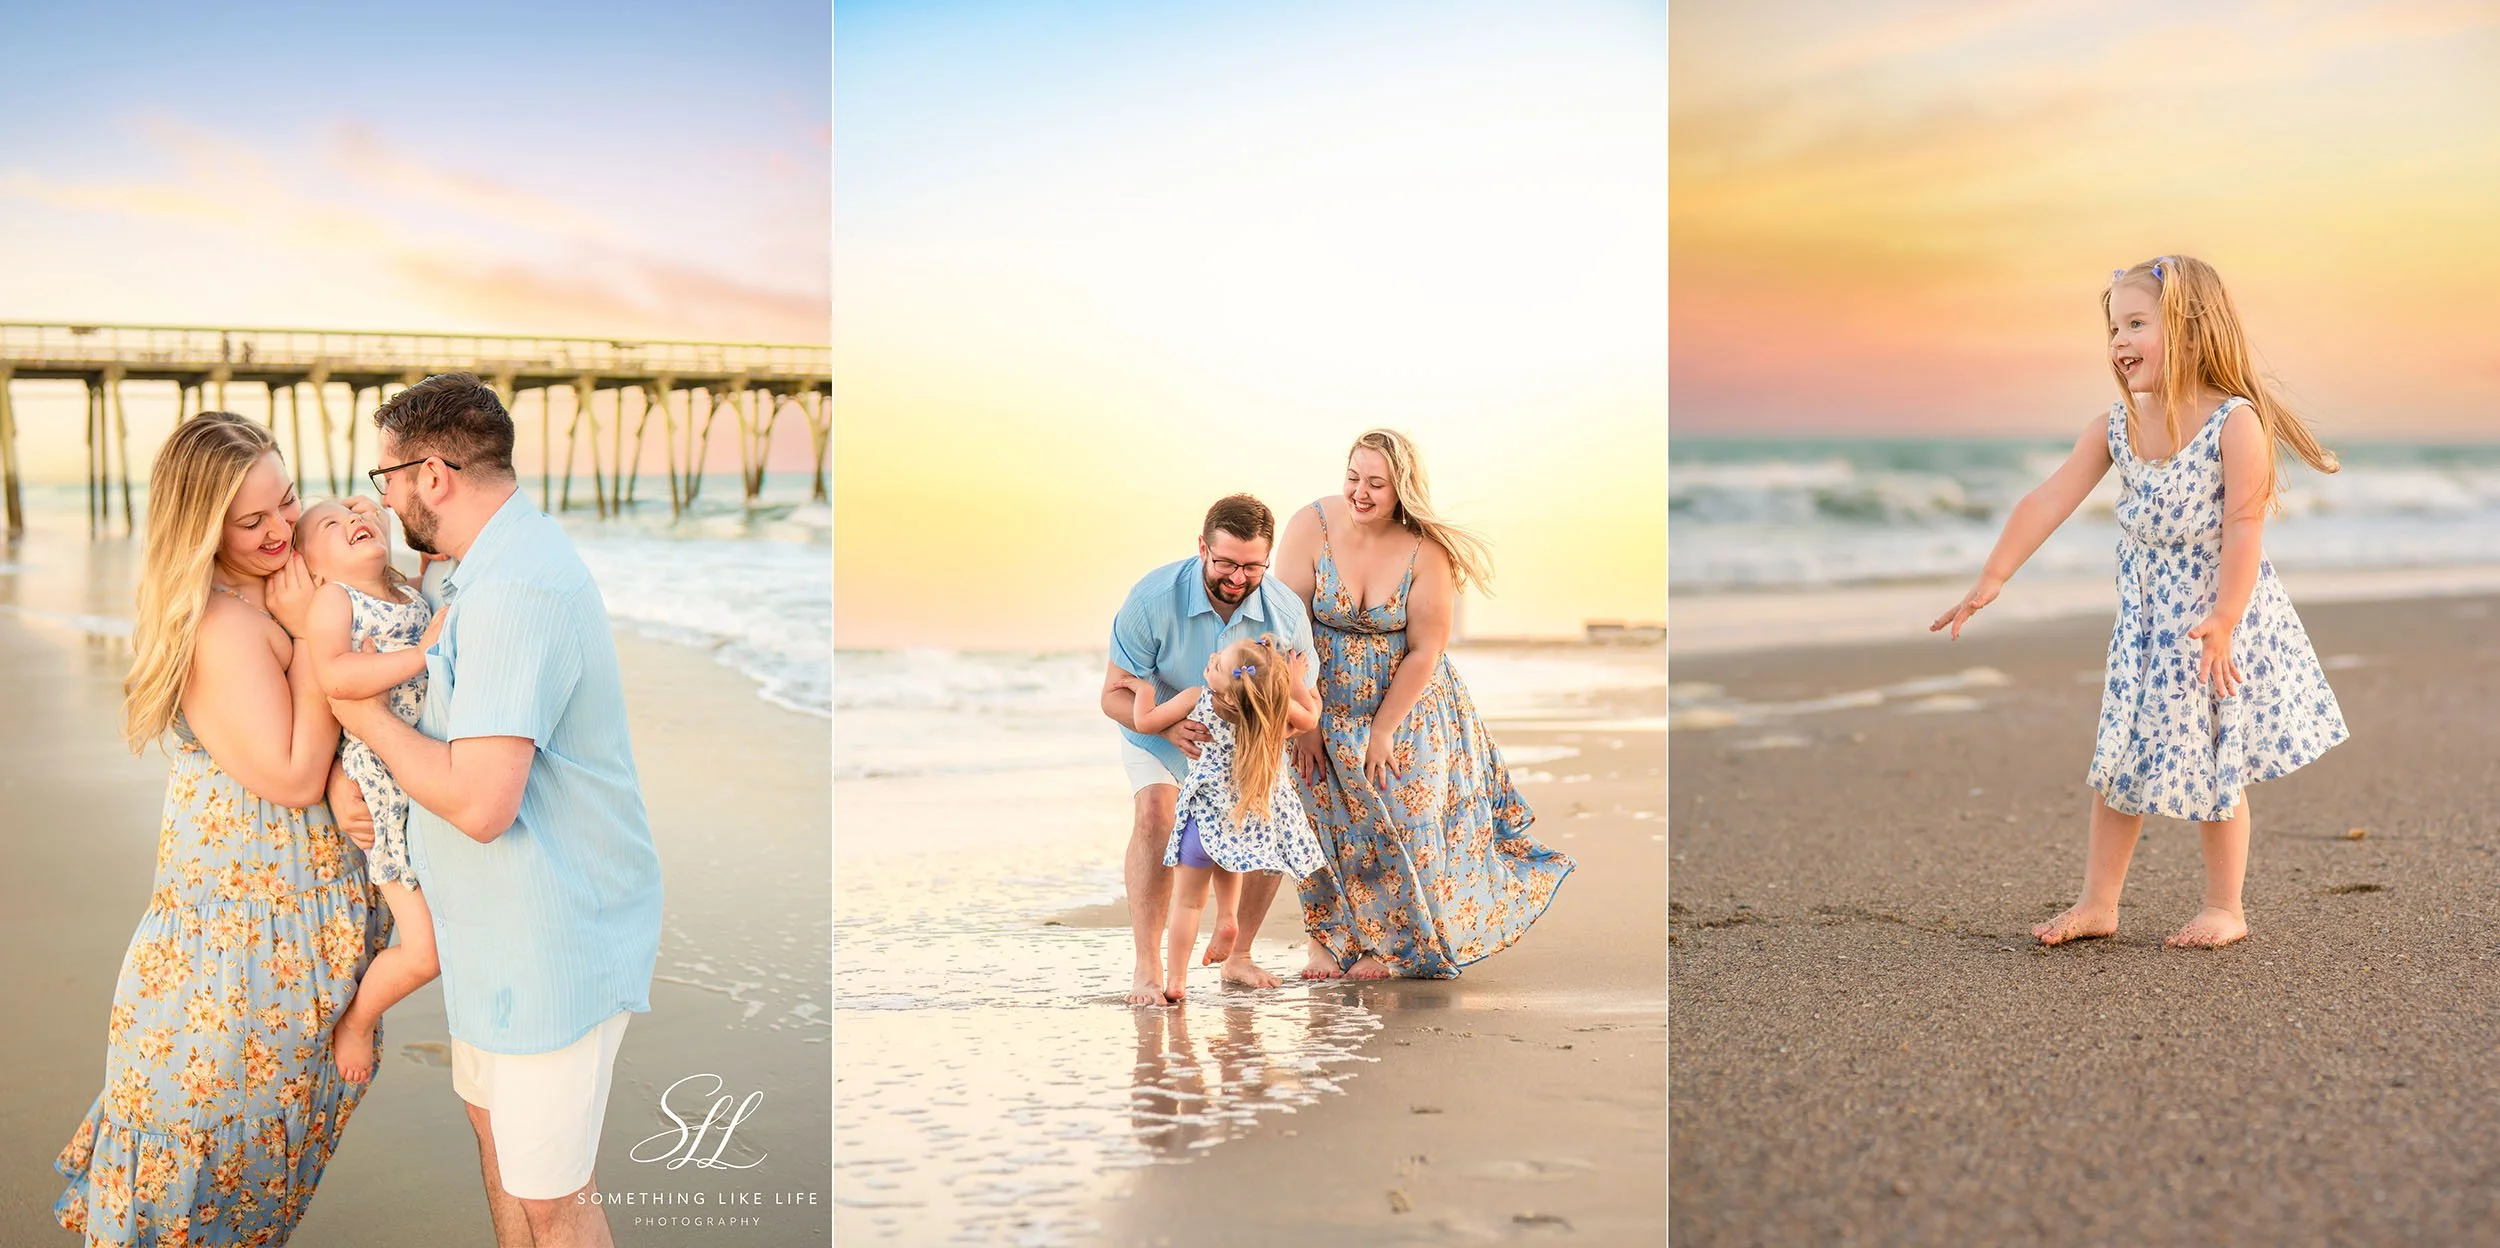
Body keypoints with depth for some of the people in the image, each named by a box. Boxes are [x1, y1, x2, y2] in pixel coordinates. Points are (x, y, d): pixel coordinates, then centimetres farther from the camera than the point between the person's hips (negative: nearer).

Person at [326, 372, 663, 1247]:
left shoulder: (514, 591, -26)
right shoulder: (492, 567, 9)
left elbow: (480, 802, -32)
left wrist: (363, 714, -17)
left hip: (554, 937, -11)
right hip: (503, 925, 11)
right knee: (493, 1119, 26)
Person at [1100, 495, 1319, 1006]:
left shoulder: (1287, 613, -25)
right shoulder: (1154, 598, -31)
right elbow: (1115, 694, -28)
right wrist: (1169, 726, -47)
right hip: (1158, 740, -2)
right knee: (1155, 814, -27)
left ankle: (1237, 954, 8)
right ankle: (1146, 969, -24)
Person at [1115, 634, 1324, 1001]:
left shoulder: (1197, 700, -19)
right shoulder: (1279, 706, -13)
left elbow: (1145, 721, -9)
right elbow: (1310, 717, 7)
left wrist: (1144, 688, 7)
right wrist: (1295, 681, 16)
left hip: (1205, 814, -3)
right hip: (1251, 817, 3)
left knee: (1188, 900, 9)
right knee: (1226, 864, 36)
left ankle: (1176, 980, 11)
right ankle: (1228, 917, 17)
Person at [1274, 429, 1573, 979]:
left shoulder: (1425, 550, -20)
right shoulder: (1311, 526, -18)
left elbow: (1425, 651, -15)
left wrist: (1382, 732, -13)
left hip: (1409, 706, 0)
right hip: (1326, 704, 1)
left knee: (1401, 823, 3)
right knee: (1327, 819, 3)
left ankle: (1389, 943, 22)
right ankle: (1329, 936, 19)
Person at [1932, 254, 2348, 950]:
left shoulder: (2235, 422, -17)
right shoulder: (2115, 429, -1)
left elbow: (2243, 526, -20)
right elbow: (2047, 503, -4)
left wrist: (2223, 622, -25)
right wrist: (1991, 581, -10)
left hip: (2220, 614, -5)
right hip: (2144, 620, 5)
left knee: (2214, 765, 3)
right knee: (2119, 759, 7)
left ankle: (2225, 909, 18)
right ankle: (2098, 904, 15)